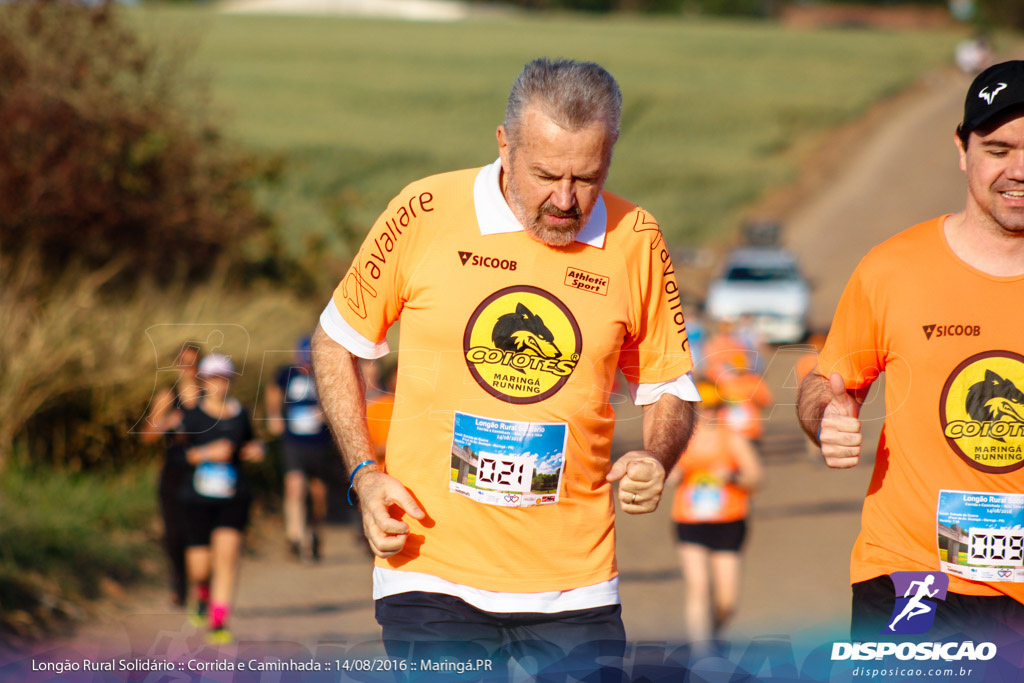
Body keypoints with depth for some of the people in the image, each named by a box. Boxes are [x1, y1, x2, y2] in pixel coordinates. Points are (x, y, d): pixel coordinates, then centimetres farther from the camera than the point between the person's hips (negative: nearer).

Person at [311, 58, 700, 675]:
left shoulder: (635, 242, 1)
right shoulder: (426, 214, -4)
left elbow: (669, 389, 13)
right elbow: (337, 342, 9)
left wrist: (654, 461, -8)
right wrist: (365, 475, -1)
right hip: (431, 571, -2)